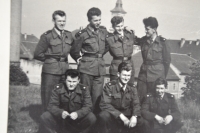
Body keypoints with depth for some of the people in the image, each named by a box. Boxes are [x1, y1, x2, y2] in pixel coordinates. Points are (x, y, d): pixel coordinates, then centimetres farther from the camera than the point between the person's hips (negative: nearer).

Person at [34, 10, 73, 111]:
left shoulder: (69, 35, 9)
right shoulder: (47, 36, -5)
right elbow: (37, 54, -2)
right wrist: (50, 60, 3)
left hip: (65, 70, 4)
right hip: (50, 71, -4)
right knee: (48, 99, 1)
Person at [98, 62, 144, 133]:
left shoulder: (132, 88, 4)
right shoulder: (109, 86, -9)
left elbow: (136, 104, -2)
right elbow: (104, 104, -19)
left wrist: (134, 116, -26)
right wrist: (121, 115, -28)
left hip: (126, 118, 4)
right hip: (113, 117, -4)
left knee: (140, 121, -23)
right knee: (103, 115, -35)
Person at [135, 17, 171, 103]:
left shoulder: (162, 42, -5)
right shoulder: (144, 40, 6)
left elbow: (167, 60, 0)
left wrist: (163, 77, 3)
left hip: (157, 75, -4)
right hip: (143, 74, 4)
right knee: (140, 100, 2)